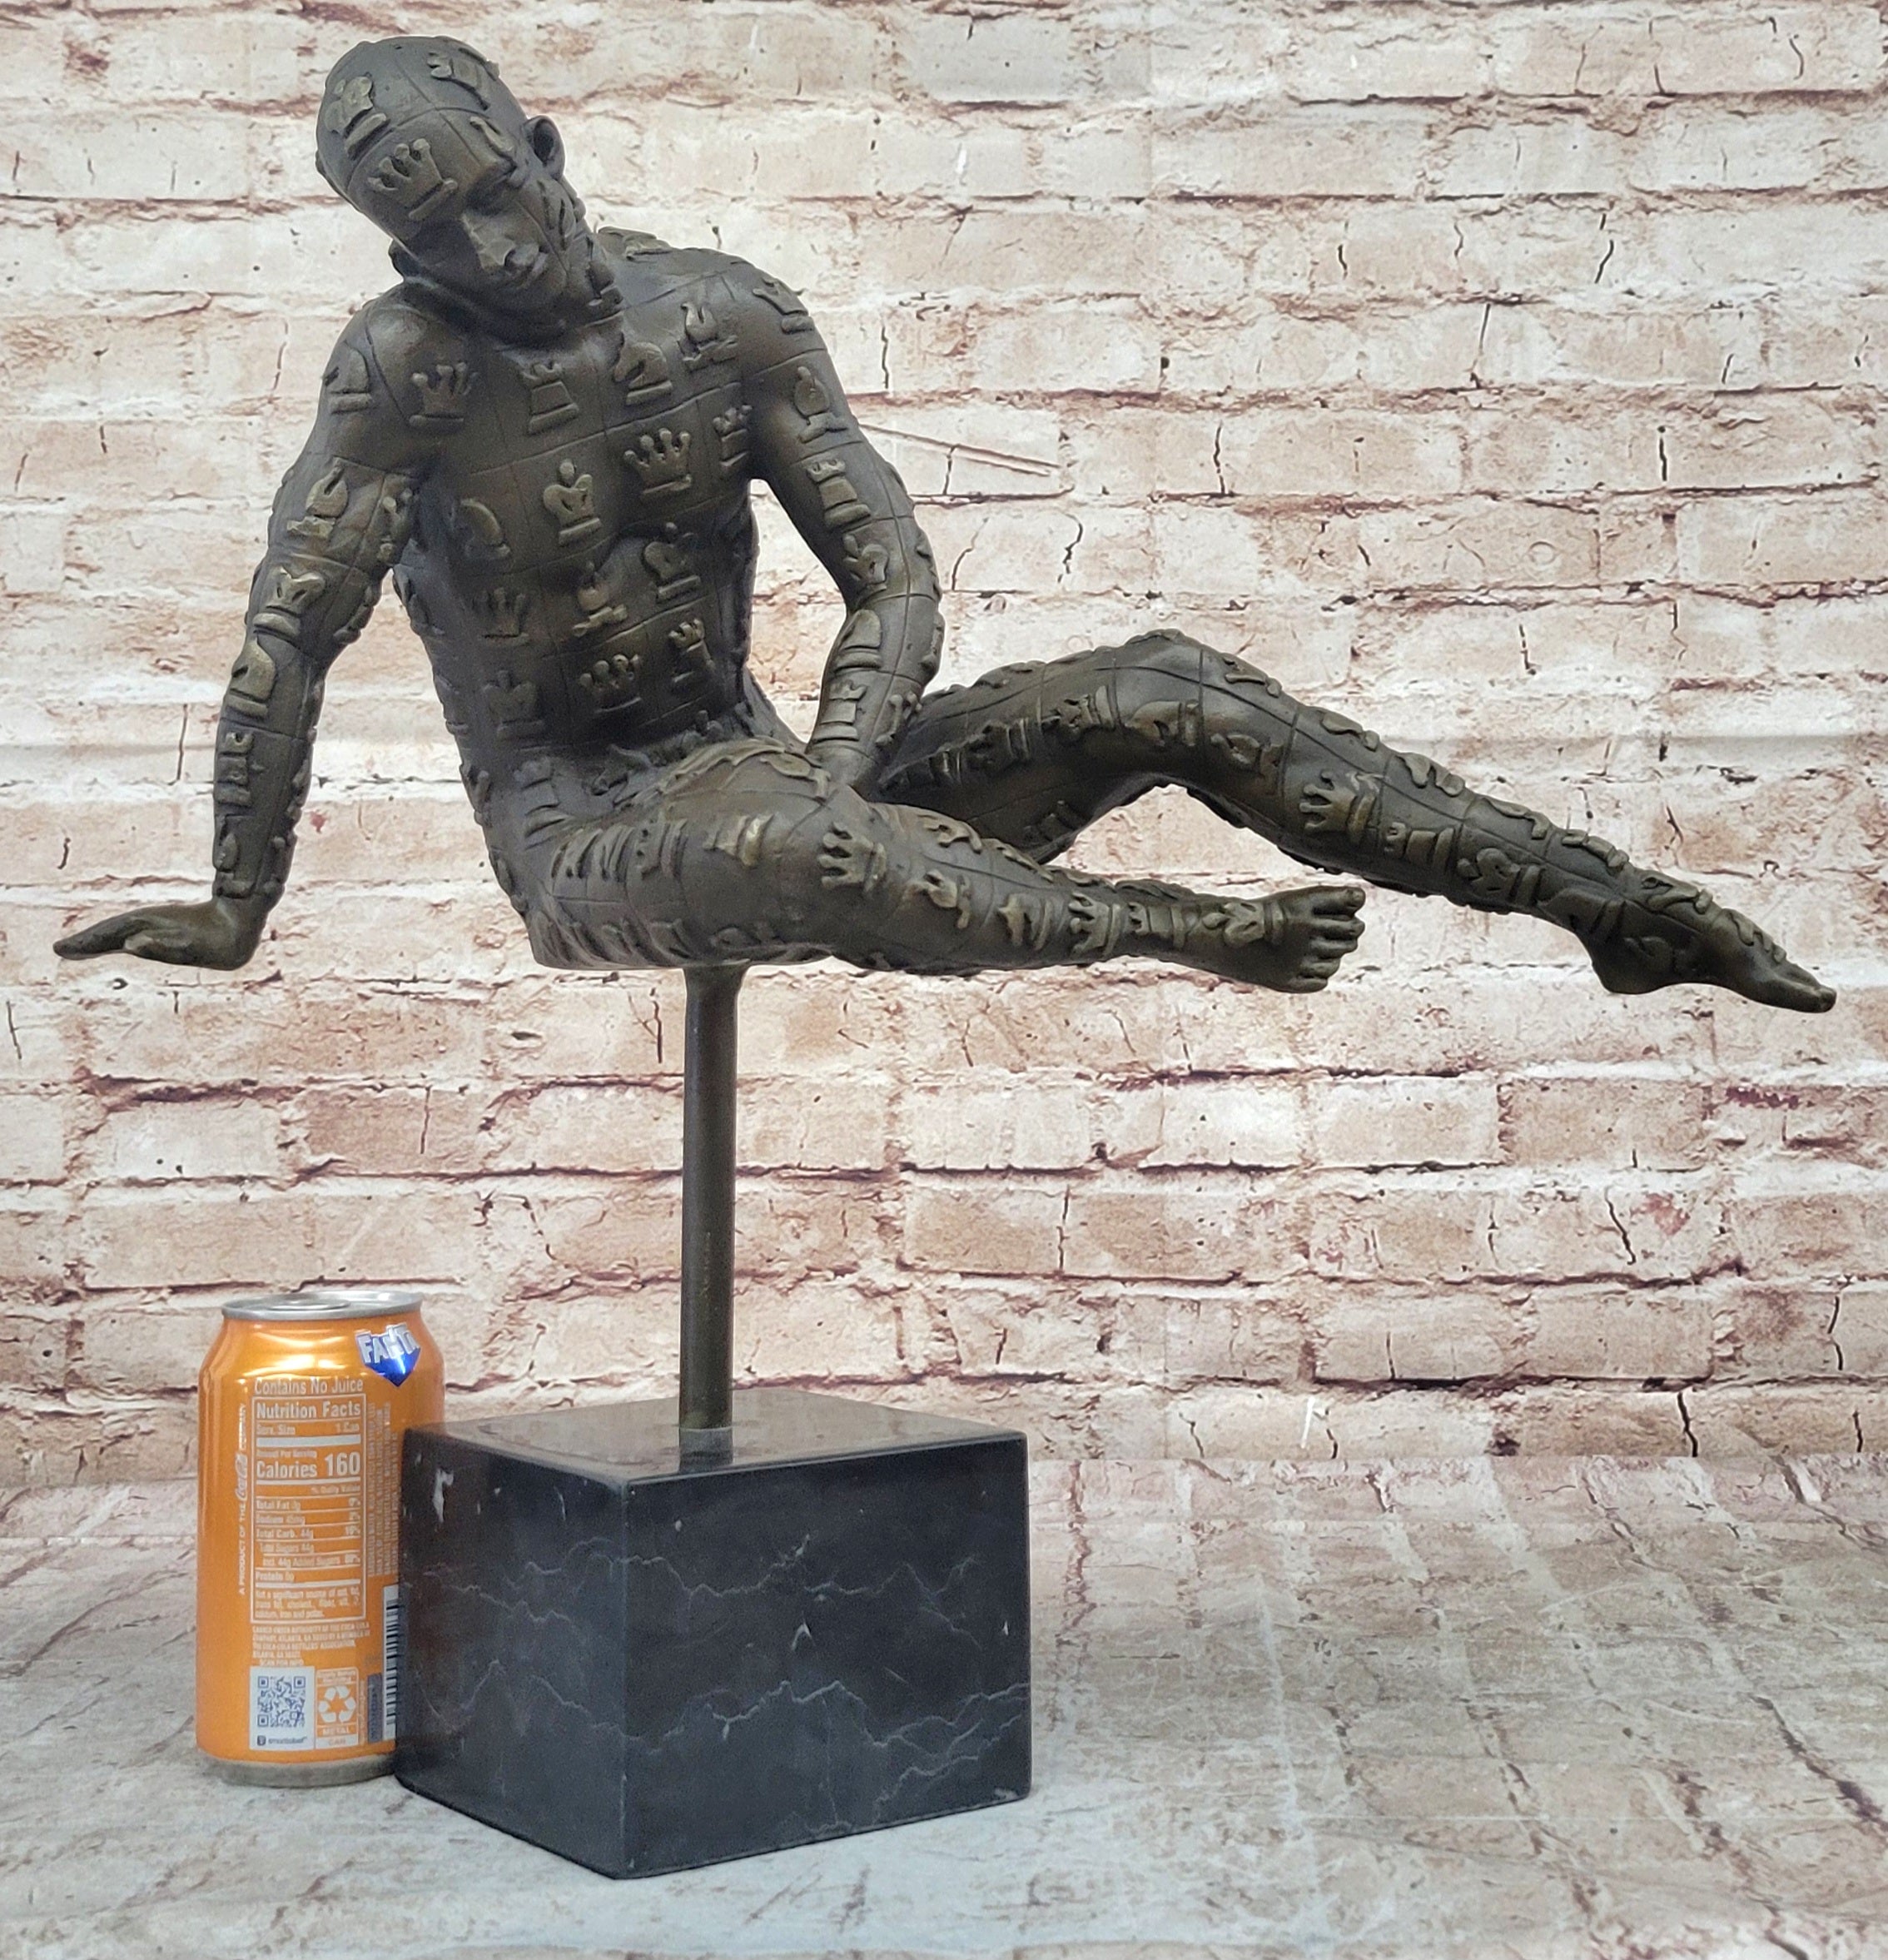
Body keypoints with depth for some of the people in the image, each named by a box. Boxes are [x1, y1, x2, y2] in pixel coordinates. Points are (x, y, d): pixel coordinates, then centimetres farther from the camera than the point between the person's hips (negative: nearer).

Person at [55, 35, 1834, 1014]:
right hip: (585, 850, -4)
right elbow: (287, 640, -11)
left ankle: (1616, 899, -13)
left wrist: (835, 778, -21)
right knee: (781, 843, -44)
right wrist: (237, 911, -7)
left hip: (764, 774, 4)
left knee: (1171, 688, -12)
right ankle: (1187, 939, -41)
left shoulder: (725, 314, -1)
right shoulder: (407, 369, -13)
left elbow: (891, 582, -4)